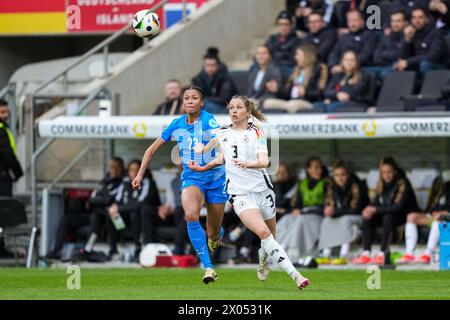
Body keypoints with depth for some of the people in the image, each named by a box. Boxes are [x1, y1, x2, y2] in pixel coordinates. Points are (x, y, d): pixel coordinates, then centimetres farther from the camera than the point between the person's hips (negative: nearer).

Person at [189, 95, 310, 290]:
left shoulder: (255, 133, 0)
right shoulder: (222, 134, 9)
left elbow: (264, 161, -15)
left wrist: (247, 164, -33)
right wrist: (203, 168, 25)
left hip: (262, 189, 0)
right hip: (240, 193, 0)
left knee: (270, 237, 9)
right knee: (263, 233, -23)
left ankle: (263, 261, 47)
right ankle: (295, 275, -28)